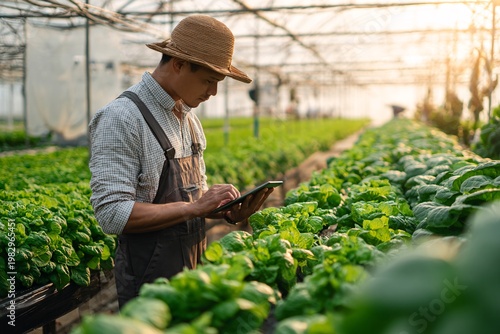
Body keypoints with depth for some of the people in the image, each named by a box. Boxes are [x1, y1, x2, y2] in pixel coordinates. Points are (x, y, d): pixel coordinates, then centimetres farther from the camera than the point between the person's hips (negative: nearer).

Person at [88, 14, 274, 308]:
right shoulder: (122, 118, -18)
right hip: (150, 278, -8)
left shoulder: (188, 117, 8)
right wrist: (195, 207, -24)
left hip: (194, 269, 8)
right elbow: (112, 214, -24)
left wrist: (231, 213, -3)